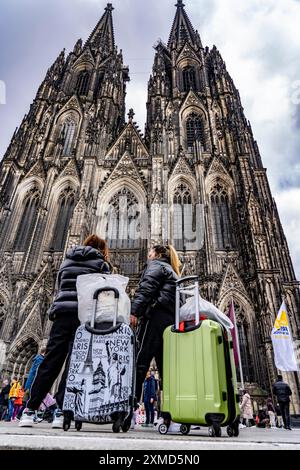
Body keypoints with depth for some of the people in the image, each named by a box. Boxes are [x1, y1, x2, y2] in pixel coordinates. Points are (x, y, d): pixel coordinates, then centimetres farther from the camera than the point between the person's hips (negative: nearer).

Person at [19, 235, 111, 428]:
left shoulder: (68, 261, 21)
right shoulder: (101, 264, 7)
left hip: (62, 312, 4)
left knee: (50, 362, 7)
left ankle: (30, 411, 8)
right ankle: (61, 411, -3)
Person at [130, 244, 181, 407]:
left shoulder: (156, 265, 10)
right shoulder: (173, 272, 35)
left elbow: (146, 288, -9)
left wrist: (134, 311, -18)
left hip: (156, 317, -8)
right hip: (171, 320, 9)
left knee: (140, 361, -14)